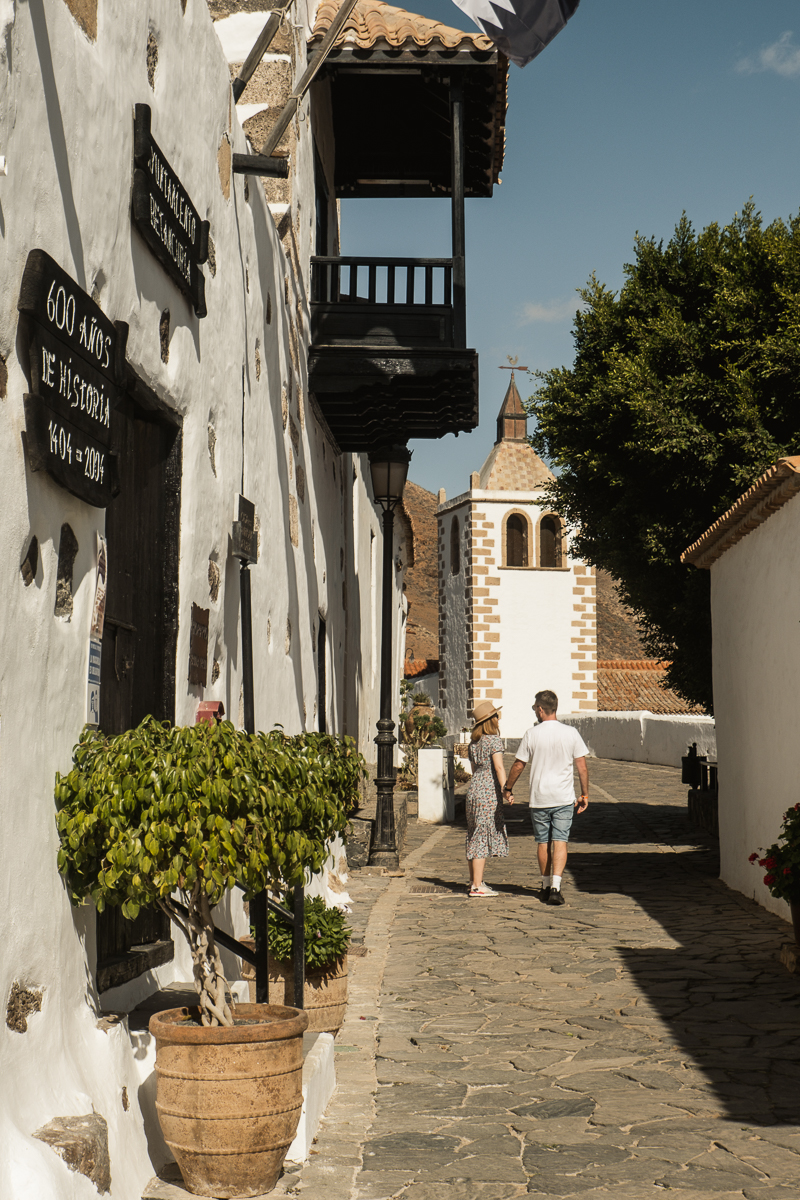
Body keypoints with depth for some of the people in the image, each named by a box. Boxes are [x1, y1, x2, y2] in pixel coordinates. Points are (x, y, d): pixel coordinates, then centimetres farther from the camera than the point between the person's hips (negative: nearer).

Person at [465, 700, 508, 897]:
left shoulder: (474, 743, 13)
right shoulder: (494, 741, -10)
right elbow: (498, 767, -22)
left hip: (474, 790, 8)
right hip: (489, 793, -8)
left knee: (474, 837, 13)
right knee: (483, 837, -6)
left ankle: (474, 881, 21)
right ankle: (477, 886, -5)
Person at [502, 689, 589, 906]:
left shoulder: (532, 734, -5)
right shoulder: (571, 733, -2)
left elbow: (518, 766, 1)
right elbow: (582, 768, -1)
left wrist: (508, 788, 15)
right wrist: (585, 795, 9)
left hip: (539, 798, 0)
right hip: (564, 798, 0)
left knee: (543, 842, 12)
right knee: (560, 841, -1)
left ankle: (546, 886, 21)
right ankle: (555, 887, -13)